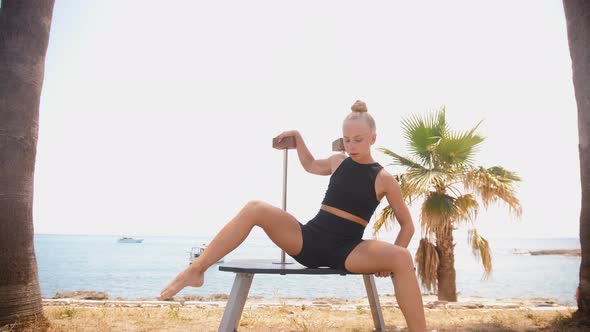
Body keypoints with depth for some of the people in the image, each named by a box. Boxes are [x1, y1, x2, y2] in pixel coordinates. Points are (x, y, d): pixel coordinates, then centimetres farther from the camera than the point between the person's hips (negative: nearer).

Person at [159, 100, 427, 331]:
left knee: (403, 259, -31)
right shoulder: (338, 161, 11)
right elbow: (310, 165, 33)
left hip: (345, 252, -2)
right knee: (255, 209, -21)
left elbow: (407, 225, 7)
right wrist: (297, 137, 23)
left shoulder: (384, 179, 1)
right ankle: (196, 271, -15)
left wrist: (390, 259, -6)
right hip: (307, 240, 3)